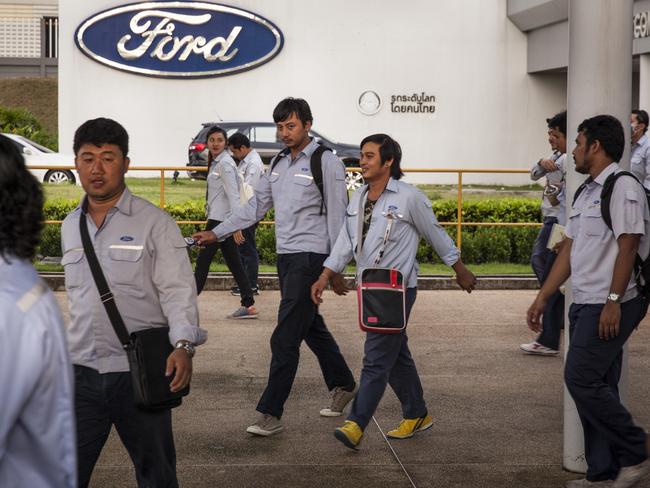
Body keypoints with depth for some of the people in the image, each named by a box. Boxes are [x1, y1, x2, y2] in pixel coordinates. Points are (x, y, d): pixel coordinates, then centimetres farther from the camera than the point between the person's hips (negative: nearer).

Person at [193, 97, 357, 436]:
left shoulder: (326, 163, -9)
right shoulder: (279, 163, 13)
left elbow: (336, 217, -9)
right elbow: (256, 206, 17)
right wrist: (216, 233, 10)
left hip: (310, 258, -8)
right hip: (286, 256, 8)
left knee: (285, 338, -10)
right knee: (311, 327, 18)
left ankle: (270, 413, -6)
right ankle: (343, 385, 36)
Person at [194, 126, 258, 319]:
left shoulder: (225, 163, -12)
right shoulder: (217, 162, 17)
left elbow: (233, 194, -20)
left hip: (220, 220, -10)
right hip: (217, 218, 10)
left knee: (203, 261, -4)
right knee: (234, 264, 7)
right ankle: (248, 305, 7)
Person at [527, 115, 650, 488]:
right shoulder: (587, 193, 18)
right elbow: (570, 251, 20)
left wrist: (613, 302, -22)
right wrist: (543, 298, 17)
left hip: (610, 307, -9)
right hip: (586, 305, 9)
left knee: (582, 380, -13)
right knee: (596, 388, 9)